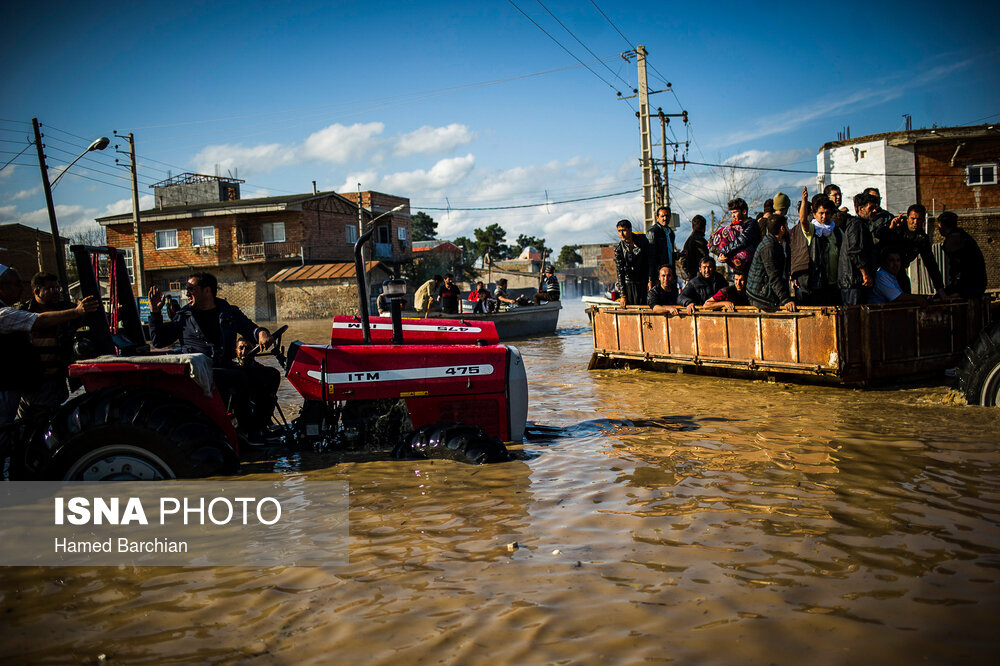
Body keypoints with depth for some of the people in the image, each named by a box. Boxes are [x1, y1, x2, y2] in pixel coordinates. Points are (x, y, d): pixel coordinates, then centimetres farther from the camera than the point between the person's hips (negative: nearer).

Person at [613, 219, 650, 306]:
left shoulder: (642, 240, -5)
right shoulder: (618, 248, -7)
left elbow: (649, 262, 1)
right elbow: (620, 272, -7)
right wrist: (623, 295, -12)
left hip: (643, 283, 0)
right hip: (629, 284, 0)